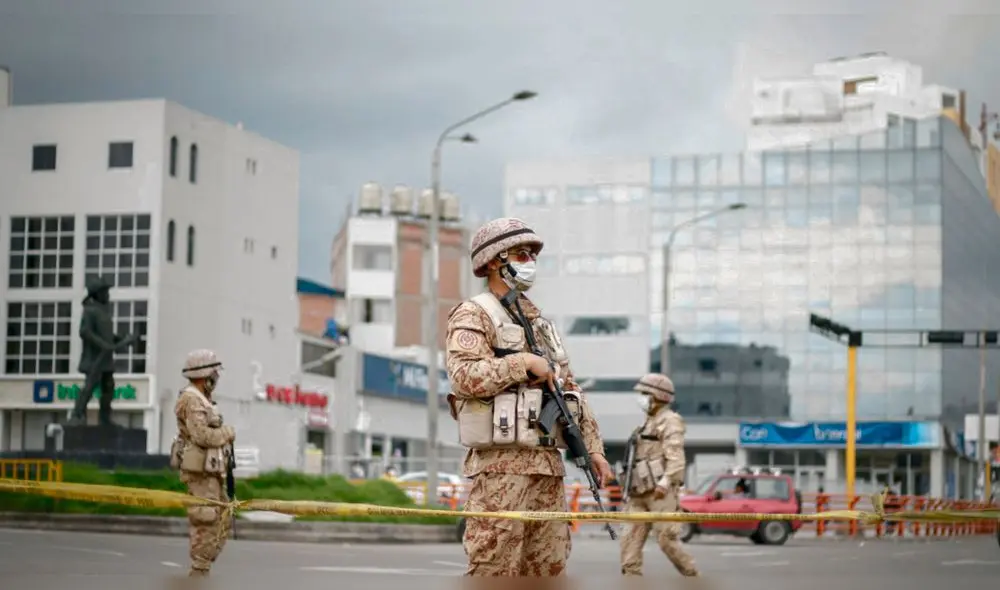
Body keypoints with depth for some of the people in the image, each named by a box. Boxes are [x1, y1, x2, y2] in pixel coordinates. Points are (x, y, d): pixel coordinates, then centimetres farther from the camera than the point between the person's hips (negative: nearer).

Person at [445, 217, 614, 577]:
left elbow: (570, 389, 23)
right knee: (495, 571, -9)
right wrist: (525, 362, -15)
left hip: (548, 464, 8)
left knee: (548, 568, 8)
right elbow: (464, 375, -19)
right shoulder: (473, 315, -2)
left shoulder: (538, 322, 23)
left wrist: (593, 447, 15)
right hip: (502, 463, -8)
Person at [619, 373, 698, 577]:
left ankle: (693, 577, 3)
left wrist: (665, 482, -26)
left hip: (660, 491, -9)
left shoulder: (670, 421, -3)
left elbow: (675, 455, -15)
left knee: (666, 539, -10)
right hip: (641, 493, 9)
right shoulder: (649, 423, 24)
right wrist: (631, 488, 19)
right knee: (631, 537, -3)